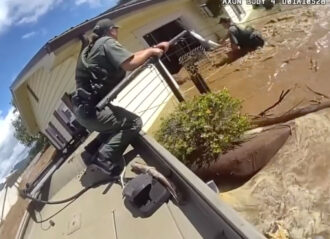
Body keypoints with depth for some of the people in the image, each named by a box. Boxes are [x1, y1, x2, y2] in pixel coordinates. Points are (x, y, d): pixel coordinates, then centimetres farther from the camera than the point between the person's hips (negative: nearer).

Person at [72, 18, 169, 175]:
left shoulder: (91, 47, 22)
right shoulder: (107, 42, -6)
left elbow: (128, 57, 18)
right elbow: (130, 64, -21)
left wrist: (155, 48, 14)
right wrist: (150, 51, -4)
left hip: (82, 108, 10)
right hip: (91, 109, -10)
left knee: (116, 124, 26)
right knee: (134, 123, -1)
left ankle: (92, 151, 19)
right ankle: (104, 159, -8)